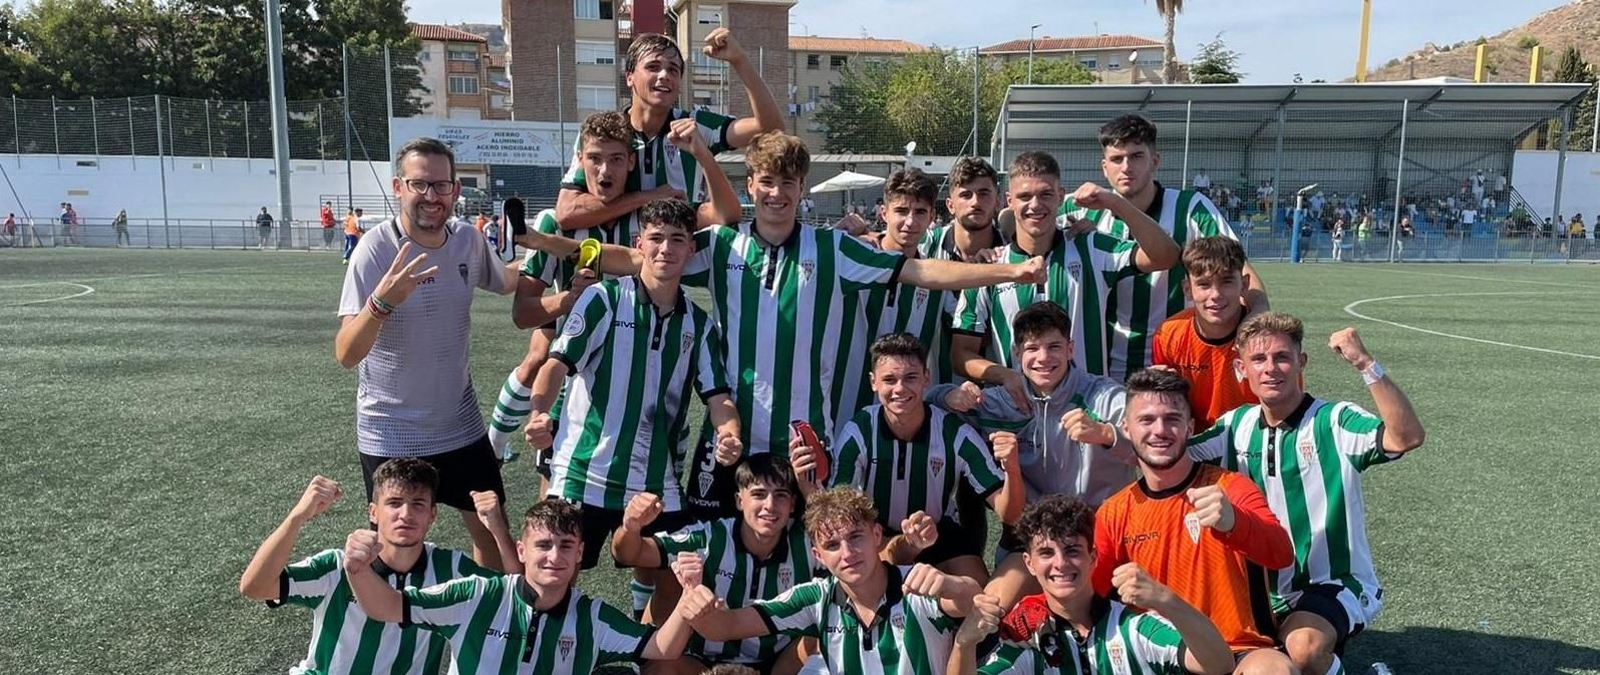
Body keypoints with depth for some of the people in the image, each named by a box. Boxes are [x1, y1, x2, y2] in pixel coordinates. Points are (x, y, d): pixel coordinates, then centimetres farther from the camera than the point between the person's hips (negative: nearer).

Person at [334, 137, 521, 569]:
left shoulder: (469, 240, -5)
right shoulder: (376, 250, -20)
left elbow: (504, 283, 19)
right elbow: (346, 354, -27)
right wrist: (382, 301, -43)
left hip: (461, 426, 5)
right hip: (391, 437, -4)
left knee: (493, 532, 15)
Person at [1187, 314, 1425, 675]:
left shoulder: (1334, 421, -13)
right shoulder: (1236, 426, 2)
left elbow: (1408, 436, -29)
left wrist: (1366, 364, -37)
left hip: (1333, 585, -5)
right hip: (1262, 589, 6)